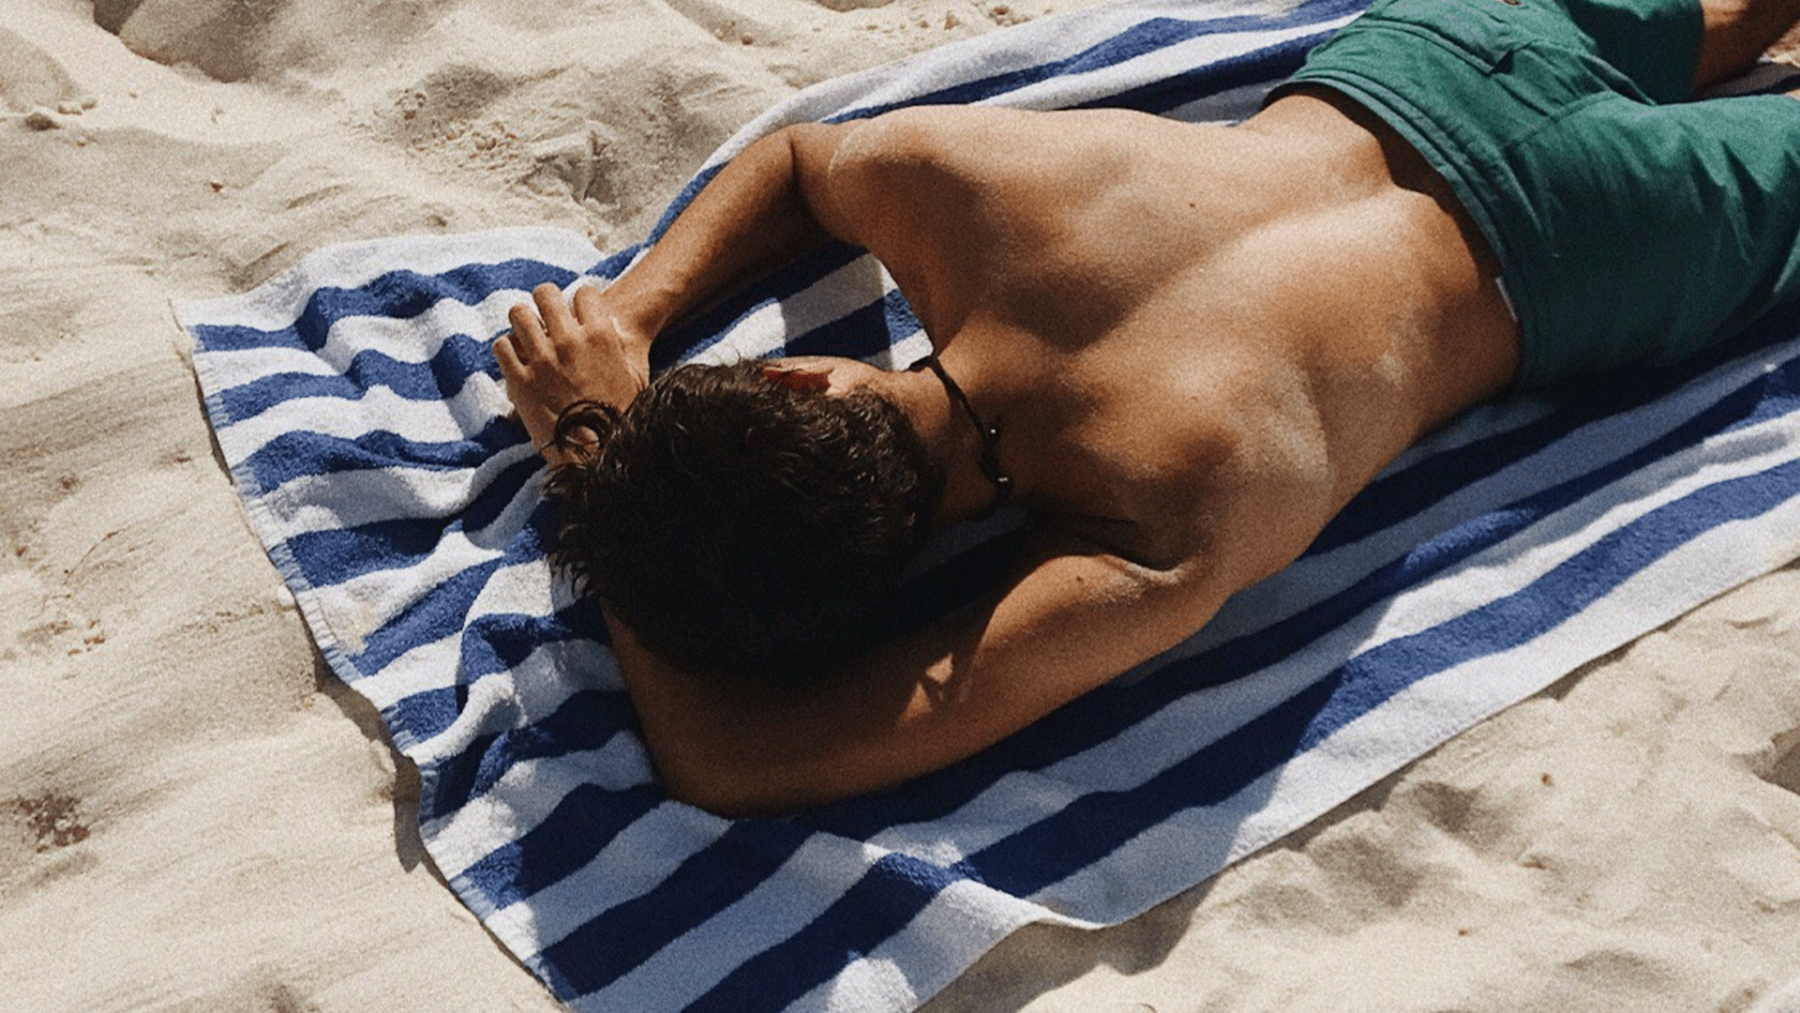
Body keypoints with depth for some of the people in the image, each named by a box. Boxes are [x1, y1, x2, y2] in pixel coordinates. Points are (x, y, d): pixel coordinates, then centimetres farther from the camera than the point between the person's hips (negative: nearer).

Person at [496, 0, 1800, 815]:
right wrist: (631, 308, -21)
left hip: (1551, 256, -4)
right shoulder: (927, 172, -35)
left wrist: (591, 438, -43)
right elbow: (793, 158, -6)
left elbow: (722, 761, -49)